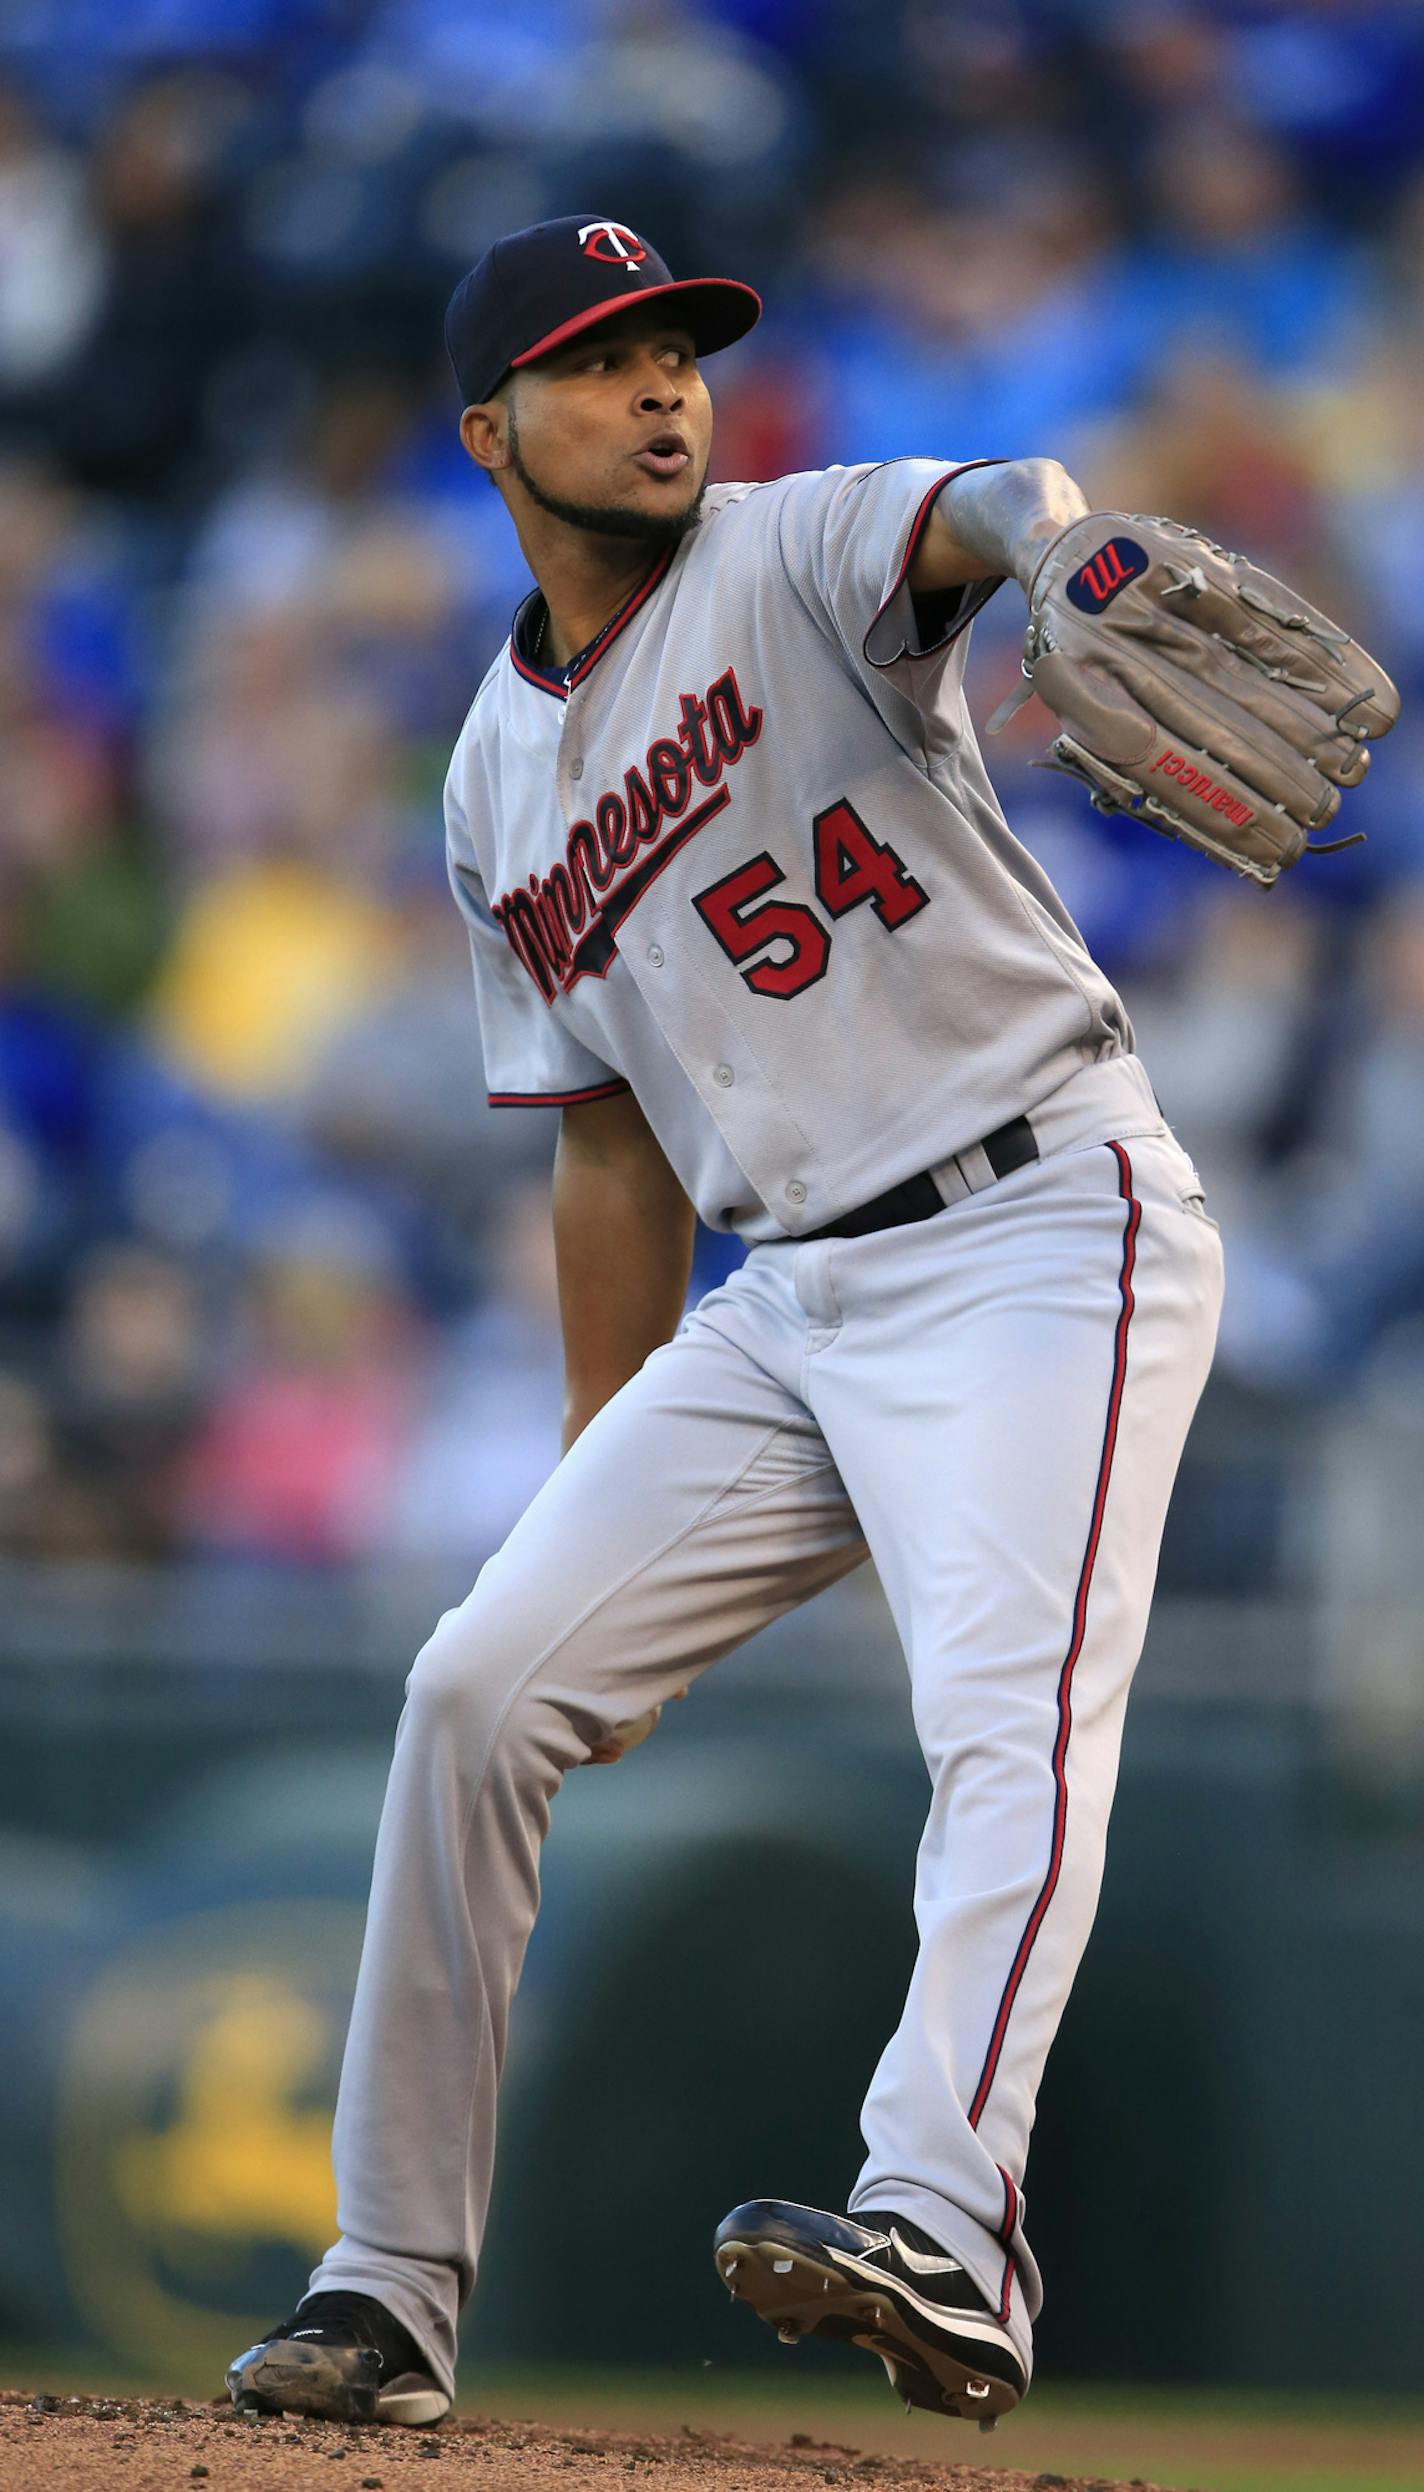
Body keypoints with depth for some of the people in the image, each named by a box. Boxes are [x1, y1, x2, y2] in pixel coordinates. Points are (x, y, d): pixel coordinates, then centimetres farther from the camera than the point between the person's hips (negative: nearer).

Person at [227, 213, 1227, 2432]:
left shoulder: (798, 561, -4)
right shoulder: (502, 782, 14)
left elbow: (973, 517, -29)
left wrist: (1086, 545, -55)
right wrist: (602, 1484, 17)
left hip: (1048, 1225, -7)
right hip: (790, 1295, 7)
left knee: (1008, 1706, -25)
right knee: (486, 1683, -1)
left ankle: (940, 2233, -42)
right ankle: (393, 2292, 6)